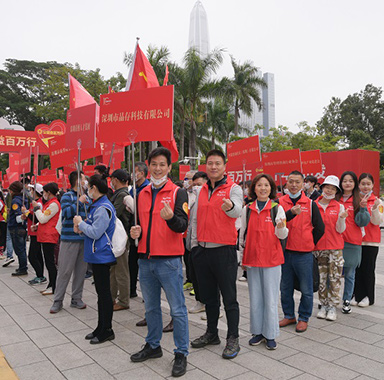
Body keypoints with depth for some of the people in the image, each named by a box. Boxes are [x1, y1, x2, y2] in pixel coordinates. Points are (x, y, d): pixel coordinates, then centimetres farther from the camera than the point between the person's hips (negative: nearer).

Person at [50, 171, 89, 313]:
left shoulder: (86, 198, 14)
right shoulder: (67, 196, -4)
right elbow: (66, 213, -20)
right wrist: (79, 202, -19)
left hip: (84, 239, 6)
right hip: (69, 239, -6)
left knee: (81, 270, 9)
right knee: (65, 270, -1)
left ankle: (76, 299, 21)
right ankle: (58, 301, 11)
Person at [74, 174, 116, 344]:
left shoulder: (103, 208, -19)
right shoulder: (96, 206, 14)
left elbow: (95, 233, -23)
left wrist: (80, 223, -10)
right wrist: (81, 227, 3)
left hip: (102, 256, -10)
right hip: (97, 255, 10)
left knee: (104, 293, 0)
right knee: (101, 292, 17)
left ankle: (107, 330, 12)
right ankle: (101, 328, 28)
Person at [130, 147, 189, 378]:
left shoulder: (178, 192, -5)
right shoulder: (143, 194, 12)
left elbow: (183, 225, -15)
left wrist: (171, 217, -35)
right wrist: (136, 232, 2)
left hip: (169, 260, -6)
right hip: (146, 259, 6)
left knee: (177, 309, 2)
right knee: (151, 307, 18)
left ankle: (181, 354, 15)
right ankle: (153, 346, 35)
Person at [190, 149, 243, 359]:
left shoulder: (233, 188, -5)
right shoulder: (201, 191, 12)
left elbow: (237, 211, -26)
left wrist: (230, 206, -49)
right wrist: (194, 244, 13)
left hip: (224, 250, -6)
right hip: (202, 250, 6)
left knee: (229, 297, 2)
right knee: (208, 296, 17)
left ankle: (233, 339, 15)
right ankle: (211, 333, 32)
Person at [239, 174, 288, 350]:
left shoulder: (277, 208, 0)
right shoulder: (247, 209, 6)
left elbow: (283, 235, 0)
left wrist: (281, 228, -22)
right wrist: (243, 256, 10)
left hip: (272, 259, -2)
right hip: (252, 258, 2)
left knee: (271, 298, 2)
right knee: (255, 297, 10)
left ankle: (270, 334, 16)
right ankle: (257, 331, 24)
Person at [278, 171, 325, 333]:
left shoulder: (310, 204, 1)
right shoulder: (279, 202, 2)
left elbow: (319, 228, 7)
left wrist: (310, 244, 8)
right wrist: (291, 213, -26)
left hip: (304, 254, -1)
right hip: (284, 252, 2)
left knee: (306, 289, 6)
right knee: (285, 287, 13)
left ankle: (304, 318, 22)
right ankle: (289, 315, 28)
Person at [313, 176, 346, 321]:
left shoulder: (339, 207, 2)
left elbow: (340, 230, -1)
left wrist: (341, 218, -17)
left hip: (335, 248, 0)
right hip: (318, 247, 0)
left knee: (335, 278, 1)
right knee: (321, 278, 8)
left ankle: (332, 307, 14)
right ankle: (323, 305, 21)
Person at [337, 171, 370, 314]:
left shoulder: (359, 201, 3)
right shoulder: (335, 200, 7)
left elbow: (362, 222, -3)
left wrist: (362, 207, -15)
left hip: (352, 243, -1)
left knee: (349, 274, 7)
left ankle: (347, 301, 20)